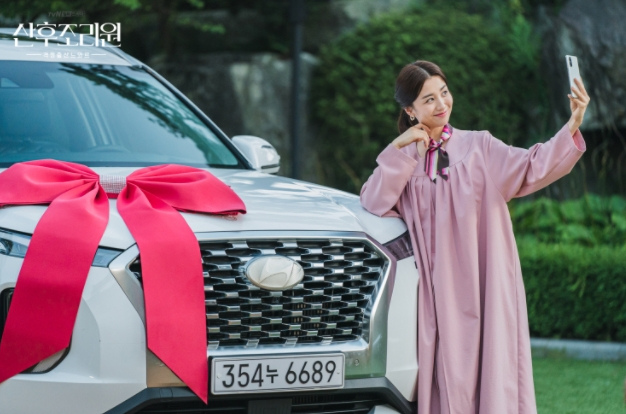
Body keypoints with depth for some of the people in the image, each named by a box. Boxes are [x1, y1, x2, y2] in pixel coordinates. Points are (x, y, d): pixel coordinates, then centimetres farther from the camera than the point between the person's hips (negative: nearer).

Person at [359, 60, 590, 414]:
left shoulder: (478, 146, 5)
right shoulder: (404, 160, 13)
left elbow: (532, 168, -8)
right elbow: (374, 203, -2)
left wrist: (572, 128, -23)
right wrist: (400, 148, -5)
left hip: (484, 288, -2)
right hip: (439, 293, 2)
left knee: (492, 371, -7)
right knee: (448, 380, -3)